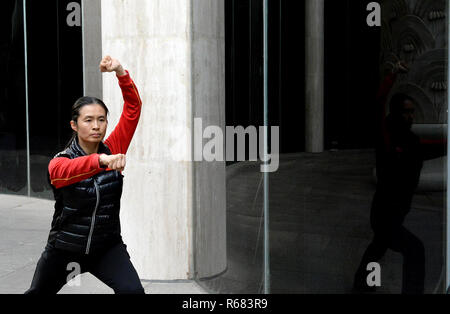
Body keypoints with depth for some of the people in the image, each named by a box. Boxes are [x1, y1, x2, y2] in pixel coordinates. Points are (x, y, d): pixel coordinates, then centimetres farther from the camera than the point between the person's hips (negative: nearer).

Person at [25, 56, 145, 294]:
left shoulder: (113, 150, -6)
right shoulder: (58, 162, -15)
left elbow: (133, 108, -13)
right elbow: (68, 170, -40)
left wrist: (120, 72, -28)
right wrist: (102, 160, -60)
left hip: (107, 247, 0)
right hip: (65, 248, 0)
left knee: (132, 290, -24)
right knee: (38, 293, 22)